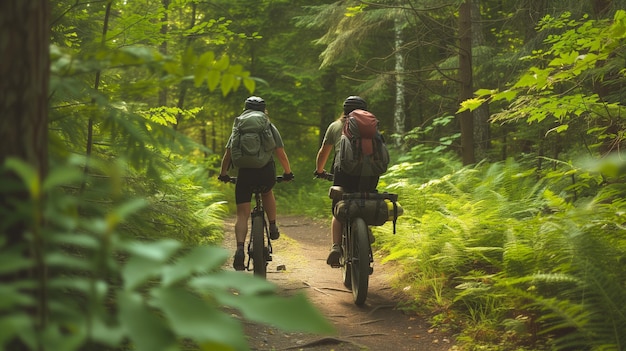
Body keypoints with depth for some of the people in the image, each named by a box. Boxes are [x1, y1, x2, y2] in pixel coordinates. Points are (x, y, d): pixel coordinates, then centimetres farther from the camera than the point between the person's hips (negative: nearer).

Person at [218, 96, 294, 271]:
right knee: (267, 192, 34)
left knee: (242, 214, 2)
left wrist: (223, 174, 25)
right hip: (266, 171, 0)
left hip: (244, 173, 0)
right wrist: (288, 172, 21)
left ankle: (240, 249, -14)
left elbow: (227, 154, 13)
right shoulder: (270, 127, 15)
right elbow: (281, 153, 8)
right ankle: (273, 227, 26)